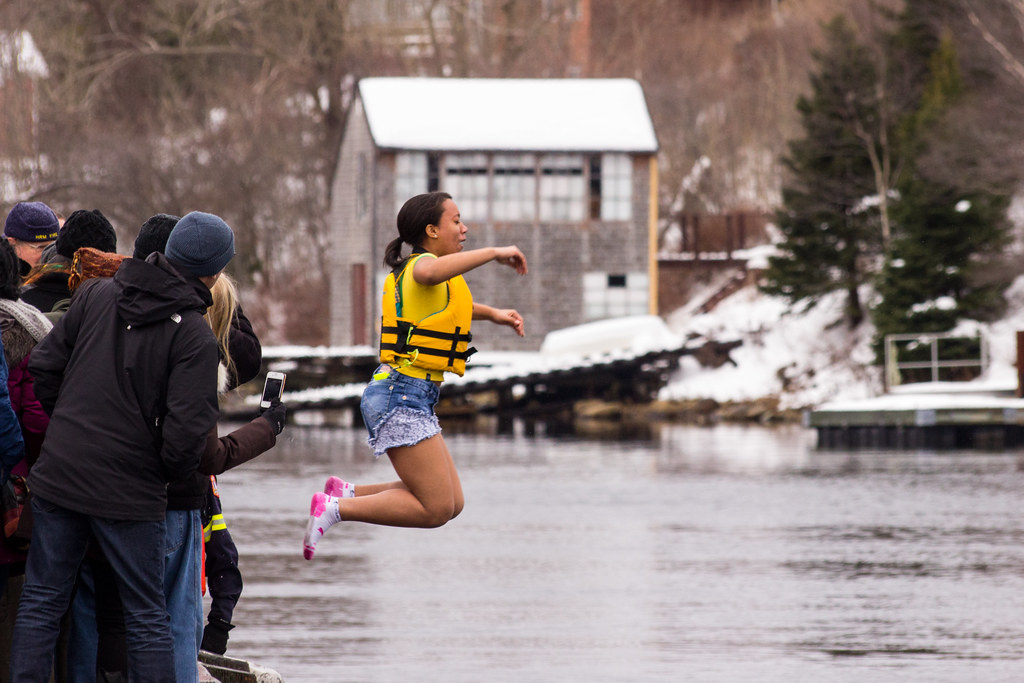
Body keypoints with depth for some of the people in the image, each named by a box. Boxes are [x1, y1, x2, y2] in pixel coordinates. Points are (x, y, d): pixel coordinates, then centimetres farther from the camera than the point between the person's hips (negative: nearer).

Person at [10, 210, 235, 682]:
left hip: (58, 477, 4)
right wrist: (171, 471, 3)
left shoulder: (95, 294, 3)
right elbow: (187, 430, -17)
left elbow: (44, 368, 4)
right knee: (147, 617, 7)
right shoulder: (194, 335, -11)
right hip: (131, 494, -4)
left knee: (41, 602, 12)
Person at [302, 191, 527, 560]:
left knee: (452, 504, 8)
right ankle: (334, 508, -8)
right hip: (402, 399, -10)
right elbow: (429, 273, -40)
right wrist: (494, 252, -33)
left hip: (414, 399, 10)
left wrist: (493, 314, 31)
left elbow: (443, 305, 42)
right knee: (436, 509, -12)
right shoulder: (421, 265, -12)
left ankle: (346, 493, 13)